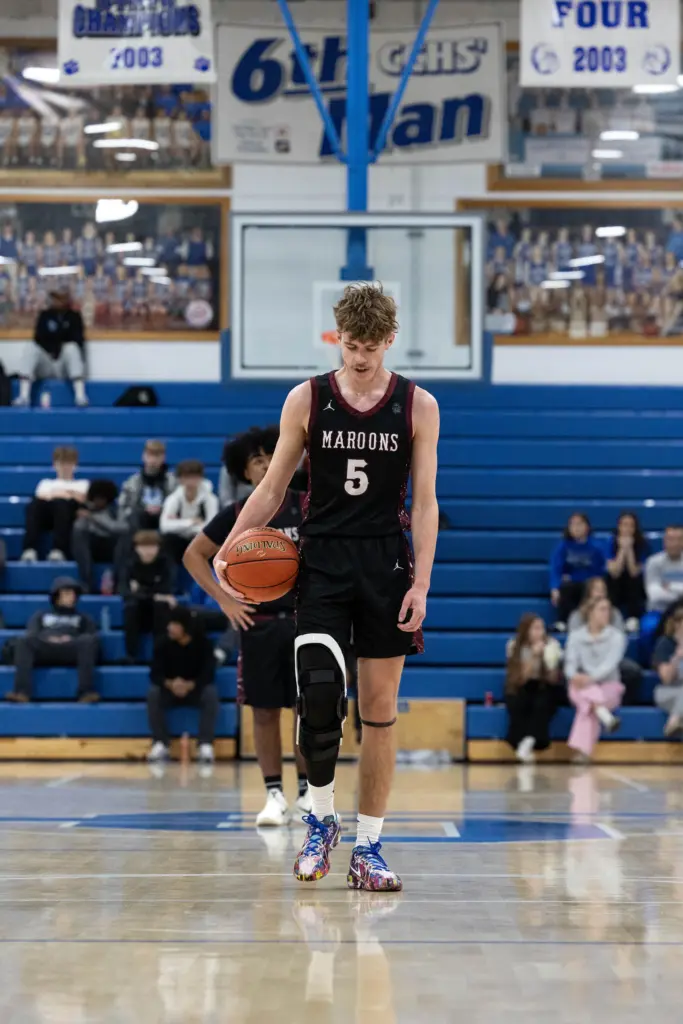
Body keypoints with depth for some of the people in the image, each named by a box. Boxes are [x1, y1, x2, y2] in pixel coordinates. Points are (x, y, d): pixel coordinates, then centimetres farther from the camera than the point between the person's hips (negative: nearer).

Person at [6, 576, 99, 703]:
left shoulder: (82, 618, 34)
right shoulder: (41, 615, 33)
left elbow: (92, 636, 14)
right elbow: (31, 634, 14)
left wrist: (72, 639, -6)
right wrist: (48, 638, -8)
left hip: (71, 651, 0)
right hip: (43, 648, 0)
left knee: (88, 641, -33)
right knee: (23, 641, -32)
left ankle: (87, 692, -47)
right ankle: (22, 692, -48)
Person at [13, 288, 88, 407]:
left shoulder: (74, 317, 4)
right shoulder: (45, 316, 7)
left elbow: (78, 341, -7)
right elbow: (39, 339, -2)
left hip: (65, 366, -1)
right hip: (45, 364, 1)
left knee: (72, 348, -30)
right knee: (30, 347, -25)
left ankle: (80, 396, -44)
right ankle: (24, 396, -39)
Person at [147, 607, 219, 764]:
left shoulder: (203, 643, -14)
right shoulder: (163, 643, -11)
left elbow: (208, 674, -20)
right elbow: (155, 674, -15)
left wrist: (189, 685, -38)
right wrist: (170, 683, -37)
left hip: (196, 690, -1)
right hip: (170, 690, 1)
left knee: (211, 693, -33)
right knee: (153, 693, -30)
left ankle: (205, 744, -34)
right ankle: (160, 744, -28)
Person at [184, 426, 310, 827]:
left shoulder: (306, 507, -2)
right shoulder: (237, 515, 0)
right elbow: (194, 555, 6)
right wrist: (225, 600, -2)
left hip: (304, 621, -1)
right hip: (259, 624, 1)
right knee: (265, 712, 1)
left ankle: (309, 790, 11)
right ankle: (274, 795, 7)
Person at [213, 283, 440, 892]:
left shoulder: (418, 407, 2)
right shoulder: (307, 400, 2)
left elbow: (425, 503, 1)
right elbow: (272, 488, 6)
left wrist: (421, 583, -8)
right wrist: (227, 551, -6)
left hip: (386, 566, 1)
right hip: (322, 562, 0)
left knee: (380, 709, 3)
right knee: (319, 691, -17)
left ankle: (369, 847, 10)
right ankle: (321, 821, 3)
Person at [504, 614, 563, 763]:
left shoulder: (551, 644, -11)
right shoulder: (515, 646, -10)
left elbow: (553, 681, -9)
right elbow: (520, 679, -16)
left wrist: (552, 665, -31)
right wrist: (533, 657, -27)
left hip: (544, 688, 0)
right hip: (521, 689, 0)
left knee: (542, 704, -33)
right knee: (517, 703, -33)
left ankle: (528, 742, -42)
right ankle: (523, 743, -34)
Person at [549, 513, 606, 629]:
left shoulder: (595, 548, -2)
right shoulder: (563, 546, -2)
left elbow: (601, 572, 1)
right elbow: (555, 569, -12)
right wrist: (555, 589, -28)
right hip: (570, 585, 0)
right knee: (565, 587, -35)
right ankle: (562, 622, -34)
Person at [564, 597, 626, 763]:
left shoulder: (616, 637, 0)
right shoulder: (576, 636, 7)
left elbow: (610, 663, -15)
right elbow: (570, 663, -4)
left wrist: (591, 678, -33)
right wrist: (574, 676, -29)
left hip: (608, 685, -2)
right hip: (582, 685, 2)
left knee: (588, 706, -35)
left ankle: (582, 749, -52)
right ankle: (604, 714, -62)